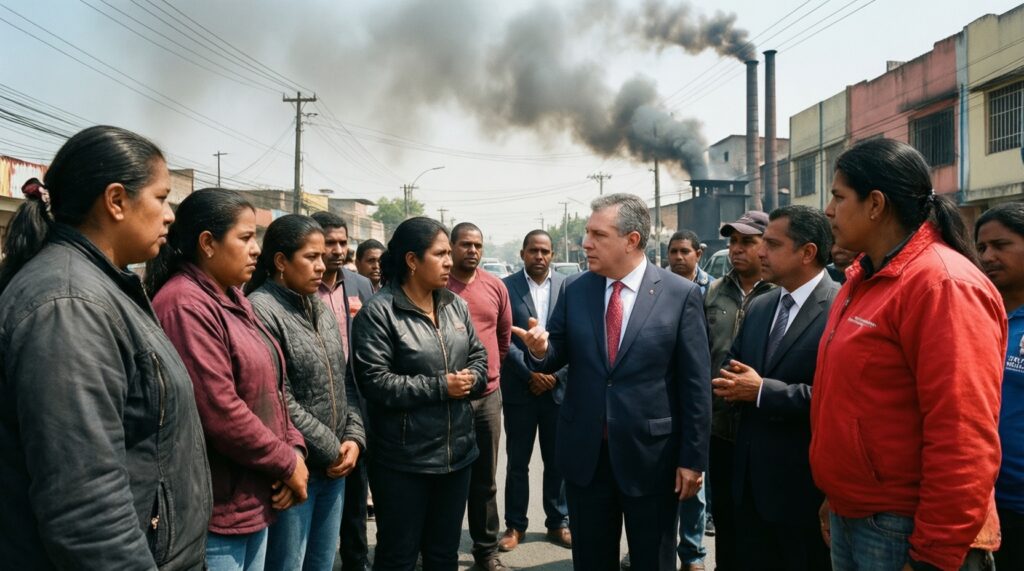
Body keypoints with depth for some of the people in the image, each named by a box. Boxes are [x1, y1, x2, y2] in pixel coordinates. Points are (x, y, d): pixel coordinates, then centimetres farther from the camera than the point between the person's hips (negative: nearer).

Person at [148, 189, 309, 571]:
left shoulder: (234, 300, 10)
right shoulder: (185, 305, -20)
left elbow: (270, 388, 13)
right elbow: (220, 414, -25)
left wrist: (294, 447, -1)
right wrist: (287, 464, -14)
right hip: (216, 508, -9)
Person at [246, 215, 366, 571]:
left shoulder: (322, 310, 10)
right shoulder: (260, 310, -14)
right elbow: (278, 401, -19)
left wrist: (354, 438, -2)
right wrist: (332, 450, -11)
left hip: (334, 467, 7)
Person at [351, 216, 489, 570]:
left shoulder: (455, 305, 5)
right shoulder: (378, 312, -14)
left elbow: (479, 356, 13)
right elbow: (375, 381, -20)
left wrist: (471, 379, -10)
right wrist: (440, 387, -19)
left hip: (456, 451, 6)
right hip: (403, 461, -6)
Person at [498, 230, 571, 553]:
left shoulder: (567, 287, 3)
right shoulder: (506, 287, -2)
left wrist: (555, 374, -8)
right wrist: (531, 372, -12)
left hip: (558, 386, 1)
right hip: (519, 388, -1)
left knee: (557, 460, 11)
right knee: (518, 461, 9)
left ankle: (558, 523, 26)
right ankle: (515, 525, 22)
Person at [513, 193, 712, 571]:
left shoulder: (681, 294, -9)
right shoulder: (575, 292, 1)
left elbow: (696, 384, -8)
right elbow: (556, 358, 6)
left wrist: (693, 457, -7)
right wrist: (540, 350, -18)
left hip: (651, 455, -3)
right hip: (584, 454, 3)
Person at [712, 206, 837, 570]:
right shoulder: (758, 308, 9)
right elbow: (732, 367, 15)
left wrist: (763, 391, -22)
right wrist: (733, 384, -8)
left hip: (807, 483, -7)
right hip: (752, 477, 7)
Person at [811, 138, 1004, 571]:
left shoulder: (943, 285, -19)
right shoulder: (863, 278, 10)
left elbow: (964, 442, -22)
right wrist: (837, 497, 17)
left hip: (906, 532, -8)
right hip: (850, 516, 8)